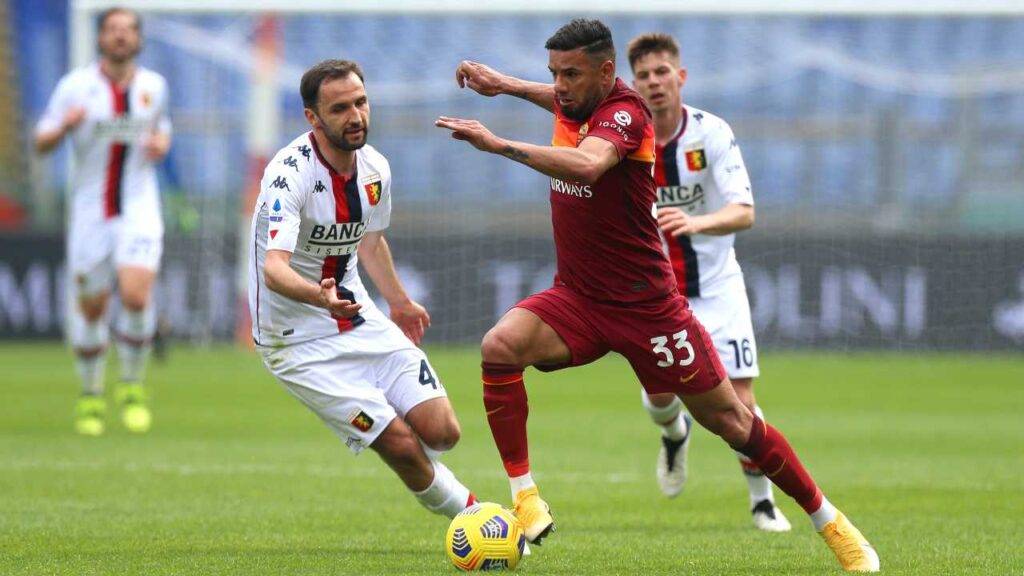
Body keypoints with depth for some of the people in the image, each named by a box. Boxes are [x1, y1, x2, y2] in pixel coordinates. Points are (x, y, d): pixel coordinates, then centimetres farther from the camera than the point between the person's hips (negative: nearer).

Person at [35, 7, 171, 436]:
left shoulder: (154, 86, 5)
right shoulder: (76, 86, -3)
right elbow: (41, 143, -1)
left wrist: (162, 144, 0)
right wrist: (65, 126, -22)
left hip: (139, 207, 0)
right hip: (90, 210, 0)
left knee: (136, 296, -19)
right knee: (91, 308, 4)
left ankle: (132, 386, 3)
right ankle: (91, 396, 26)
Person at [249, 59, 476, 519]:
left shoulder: (375, 168, -1)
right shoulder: (290, 174, -25)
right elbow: (273, 267, -38)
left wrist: (399, 302, 33)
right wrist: (318, 295, -58)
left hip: (360, 321, 6)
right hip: (300, 340, -6)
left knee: (441, 432, -7)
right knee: (401, 443, -15)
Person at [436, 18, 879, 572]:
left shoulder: (625, 111, -21)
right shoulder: (578, 102, 1)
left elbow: (587, 164, -44)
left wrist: (498, 144, -48)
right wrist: (504, 85, 23)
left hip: (645, 306, -6)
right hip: (576, 298, 6)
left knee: (727, 419, 1)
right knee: (499, 346, -23)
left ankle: (829, 522, 18)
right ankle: (525, 499, -19)